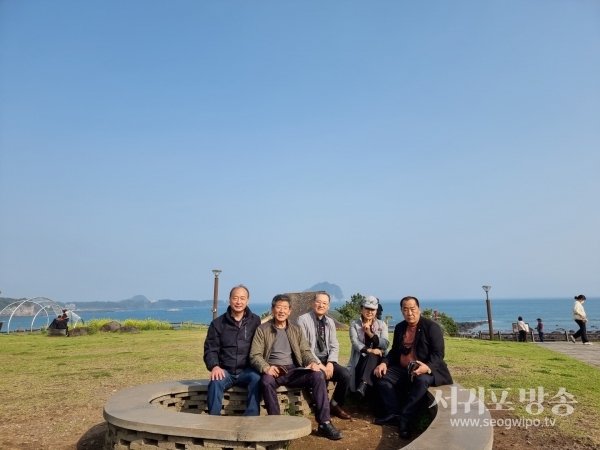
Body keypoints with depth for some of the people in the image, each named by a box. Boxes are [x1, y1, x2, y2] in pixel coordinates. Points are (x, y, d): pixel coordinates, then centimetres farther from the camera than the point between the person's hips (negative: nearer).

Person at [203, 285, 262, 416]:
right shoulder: (217, 323, 5)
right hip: (225, 371, 1)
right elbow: (210, 349, 3)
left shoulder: (255, 321, 3)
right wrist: (214, 366, -17)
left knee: (257, 379, -31)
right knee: (215, 382, -30)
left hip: (247, 371, -1)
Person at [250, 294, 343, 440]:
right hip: (273, 371, -3)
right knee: (266, 380, -37)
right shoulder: (262, 329, 4)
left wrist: (313, 362, -13)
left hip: (294, 370, 3)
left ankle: (324, 423, -19)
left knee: (318, 375, -23)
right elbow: (255, 355, -4)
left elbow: (305, 351, 10)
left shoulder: (296, 330, 15)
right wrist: (266, 367, -25)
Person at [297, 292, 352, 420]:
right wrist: (318, 364, -19)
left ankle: (335, 405, 5)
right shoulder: (303, 320, -7)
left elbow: (334, 346, 8)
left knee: (345, 374, -20)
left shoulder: (330, 322, 11)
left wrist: (330, 363, -11)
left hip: (327, 361, 5)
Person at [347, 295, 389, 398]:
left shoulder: (382, 324, 10)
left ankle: (363, 385, -50)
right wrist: (369, 350, -28)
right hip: (360, 358, 0)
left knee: (372, 357, -36)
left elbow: (385, 344, -3)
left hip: (377, 359, 1)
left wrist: (370, 333, -17)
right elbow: (355, 342, -10)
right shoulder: (354, 324, 7)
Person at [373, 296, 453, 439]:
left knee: (422, 380, -38)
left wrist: (427, 367, -37)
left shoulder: (431, 327, -10)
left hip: (426, 369, -6)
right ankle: (394, 414, -14)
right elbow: (395, 351, 13)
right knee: (381, 376, -12)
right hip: (403, 369, 6)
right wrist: (384, 363, -8)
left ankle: (405, 420, -31)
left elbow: (438, 353, -16)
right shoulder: (399, 327, 8)